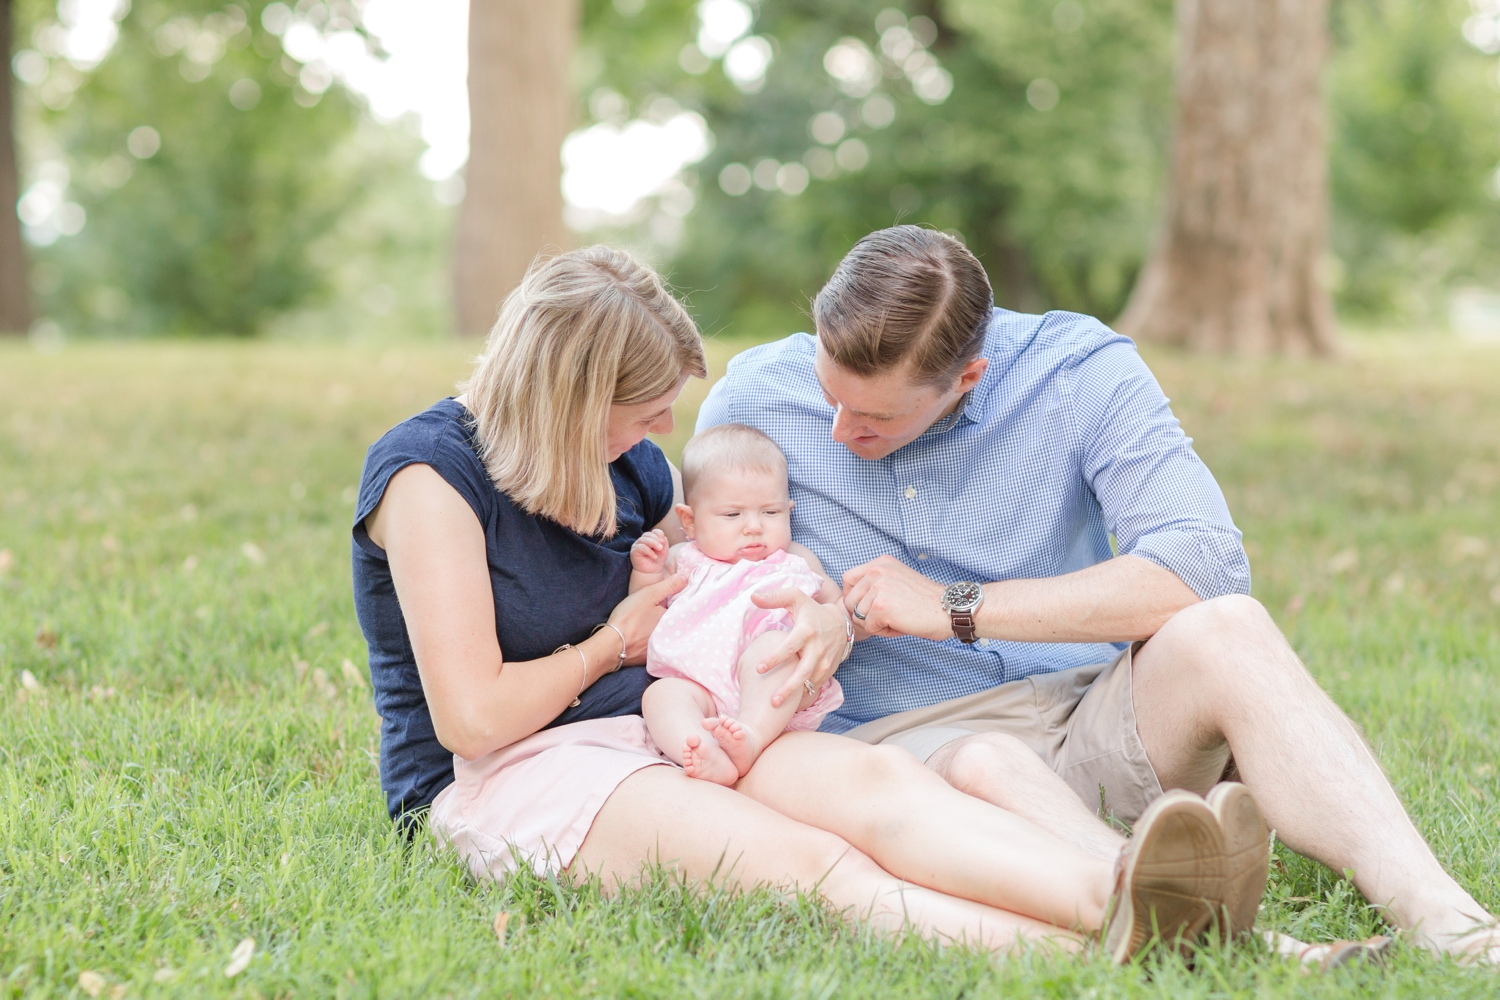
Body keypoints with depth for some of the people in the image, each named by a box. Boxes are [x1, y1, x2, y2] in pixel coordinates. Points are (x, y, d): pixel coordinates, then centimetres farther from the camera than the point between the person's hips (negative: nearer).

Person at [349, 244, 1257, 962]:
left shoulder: (630, 465, 14)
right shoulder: (429, 471, -11)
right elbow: (471, 716, -18)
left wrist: (826, 622, -4)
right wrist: (613, 645, -2)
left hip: (649, 740, 7)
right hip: (497, 780, -7)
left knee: (873, 776, -26)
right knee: (809, 864, -34)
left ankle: (1109, 896, -53)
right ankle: (1074, 957, -55)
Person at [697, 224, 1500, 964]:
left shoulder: (1080, 372, -7)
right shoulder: (755, 400, -2)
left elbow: (1205, 567, -19)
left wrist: (956, 608, -20)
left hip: (1088, 720, 1)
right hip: (901, 741, 0)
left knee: (1221, 632, -31)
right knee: (986, 766, -38)